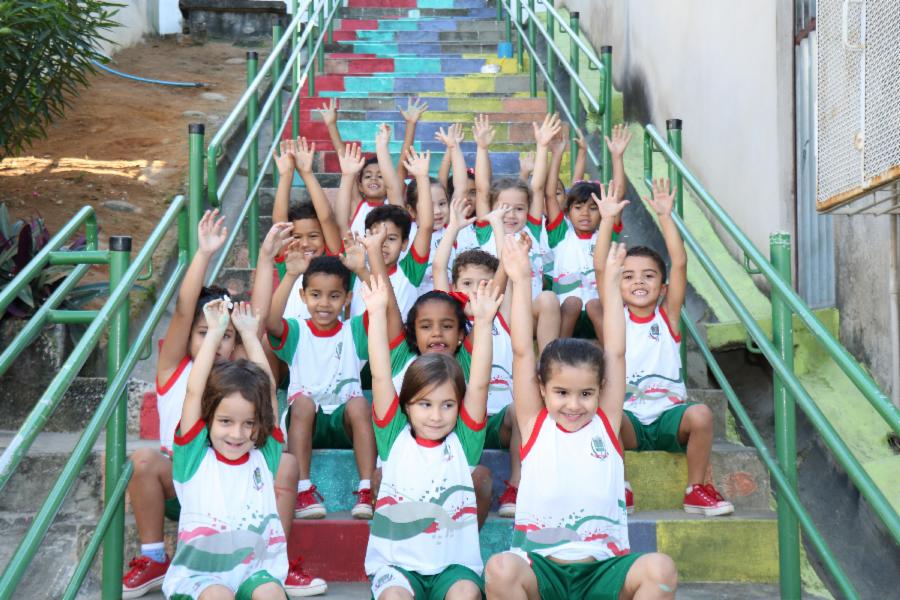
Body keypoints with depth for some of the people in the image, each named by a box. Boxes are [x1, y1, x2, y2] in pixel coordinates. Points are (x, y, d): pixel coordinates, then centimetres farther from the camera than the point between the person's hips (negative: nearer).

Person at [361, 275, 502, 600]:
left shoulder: (463, 441, 5)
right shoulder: (395, 438, 4)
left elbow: (479, 384, -4)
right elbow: (380, 377, -3)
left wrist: (483, 321, -11)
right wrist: (377, 313, -8)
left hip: (454, 564, 1)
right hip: (397, 563, 0)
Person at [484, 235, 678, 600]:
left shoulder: (606, 423, 7)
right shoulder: (535, 424, 4)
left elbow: (615, 352, 5)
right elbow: (522, 352, 0)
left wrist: (611, 283, 5)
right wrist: (521, 281, -2)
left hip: (602, 568, 2)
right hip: (540, 568, -1)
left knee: (660, 569, -26)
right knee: (500, 569, -32)